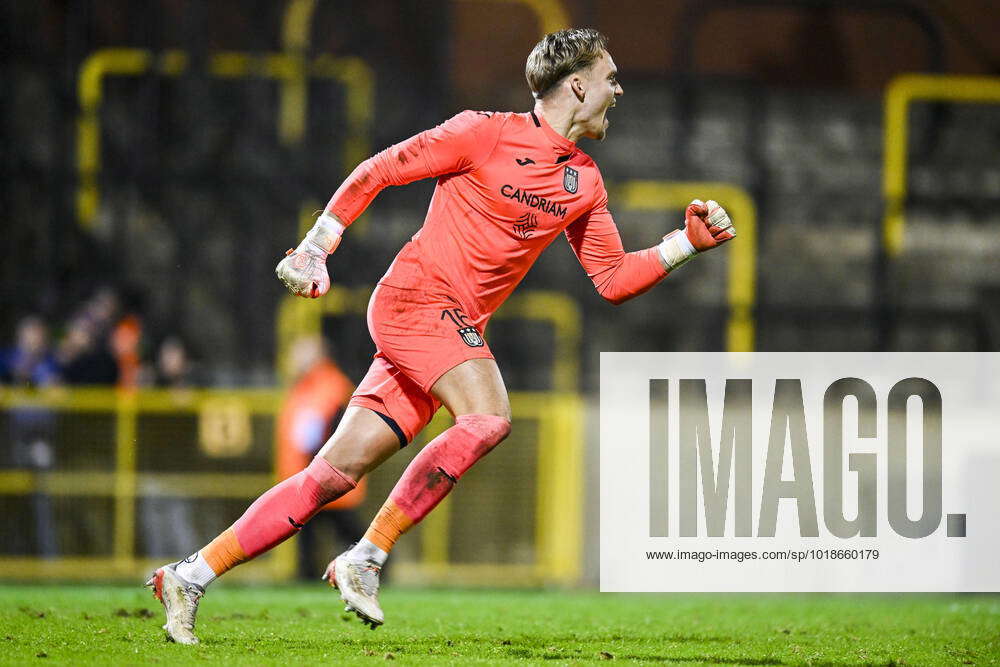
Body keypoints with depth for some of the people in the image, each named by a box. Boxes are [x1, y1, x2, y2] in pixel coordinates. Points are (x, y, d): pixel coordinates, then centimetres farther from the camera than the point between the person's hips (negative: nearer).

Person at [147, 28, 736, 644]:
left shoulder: (585, 182, 14)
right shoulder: (486, 134, -7)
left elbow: (613, 279, 18)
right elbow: (378, 171, -1)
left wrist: (687, 244, 7)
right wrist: (317, 245, -4)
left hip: (454, 327, 7)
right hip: (416, 297, -7)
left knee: (338, 472, 0)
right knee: (489, 416, -29)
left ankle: (191, 576, 1)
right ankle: (366, 558, -24)